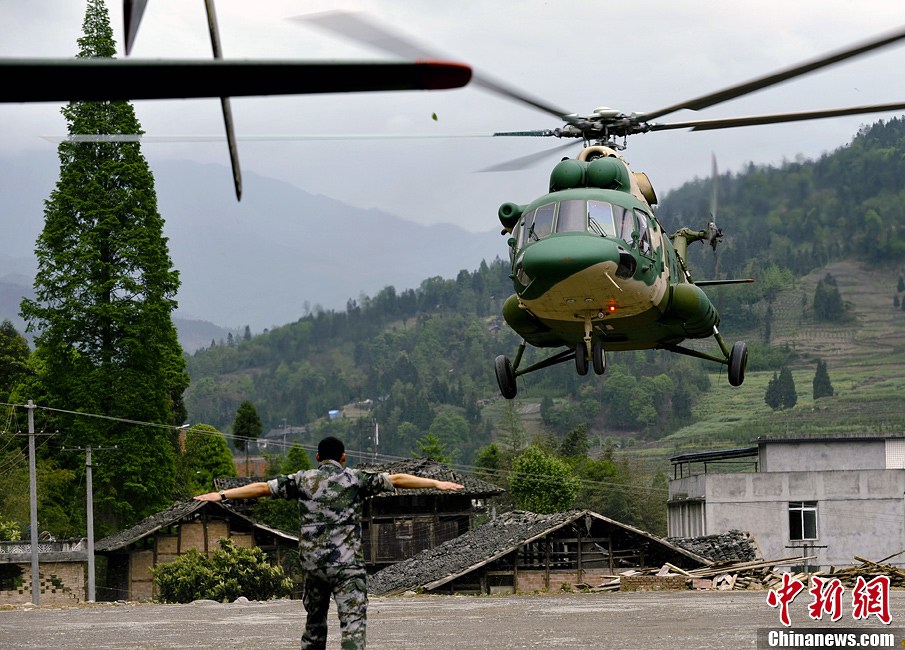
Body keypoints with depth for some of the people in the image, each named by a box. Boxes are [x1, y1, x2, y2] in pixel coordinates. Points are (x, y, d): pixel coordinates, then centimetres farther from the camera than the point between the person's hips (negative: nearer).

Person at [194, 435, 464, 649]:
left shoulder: (302, 480, 8)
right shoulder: (355, 479, 2)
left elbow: (262, 488, 7)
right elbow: (396, 480, 2)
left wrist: (222, 495, 14)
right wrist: (436, 483, 6)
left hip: (312, 564, 3)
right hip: (347, 564, -3)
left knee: (314, 624, 17)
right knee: (353, 624, -10)